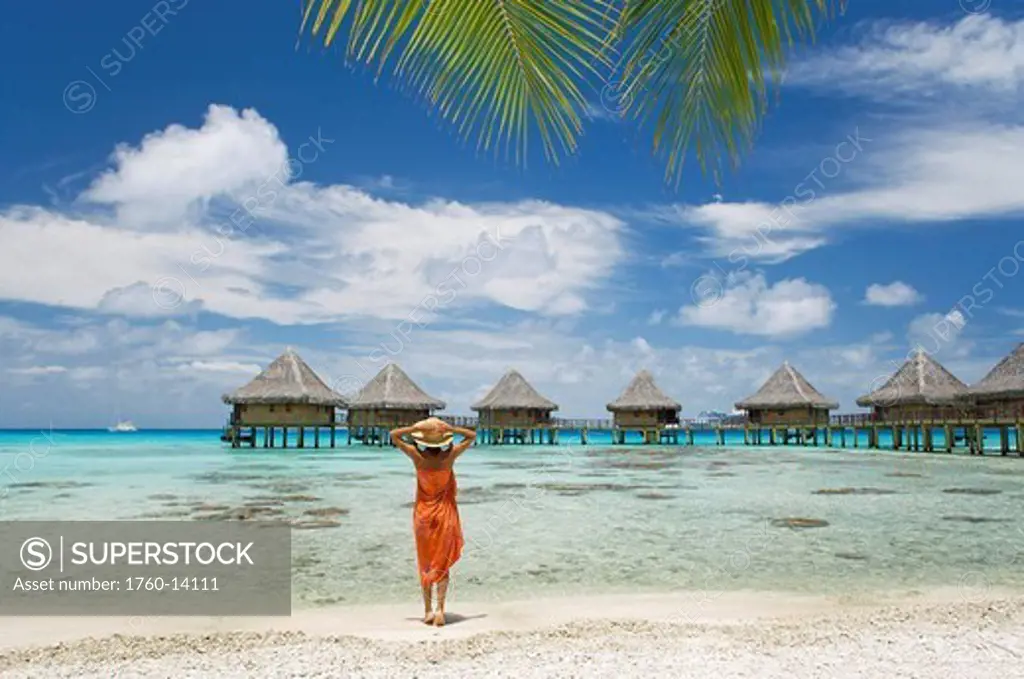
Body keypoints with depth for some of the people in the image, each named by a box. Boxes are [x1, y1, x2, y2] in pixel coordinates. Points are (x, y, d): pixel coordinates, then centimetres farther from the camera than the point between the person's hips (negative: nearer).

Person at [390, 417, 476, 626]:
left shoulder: (418, 457, -14)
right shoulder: (449, 456, -13)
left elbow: (394, 435, -3)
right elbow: (472, 435, 1)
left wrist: (414, 428, -9)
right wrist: (450, 428, -9)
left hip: (423, 513, 0)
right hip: (445, 514, 0)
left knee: (425, 564, 13)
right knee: (442, 564, 7)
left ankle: (428, 610, 17)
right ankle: (440, 608, -6)